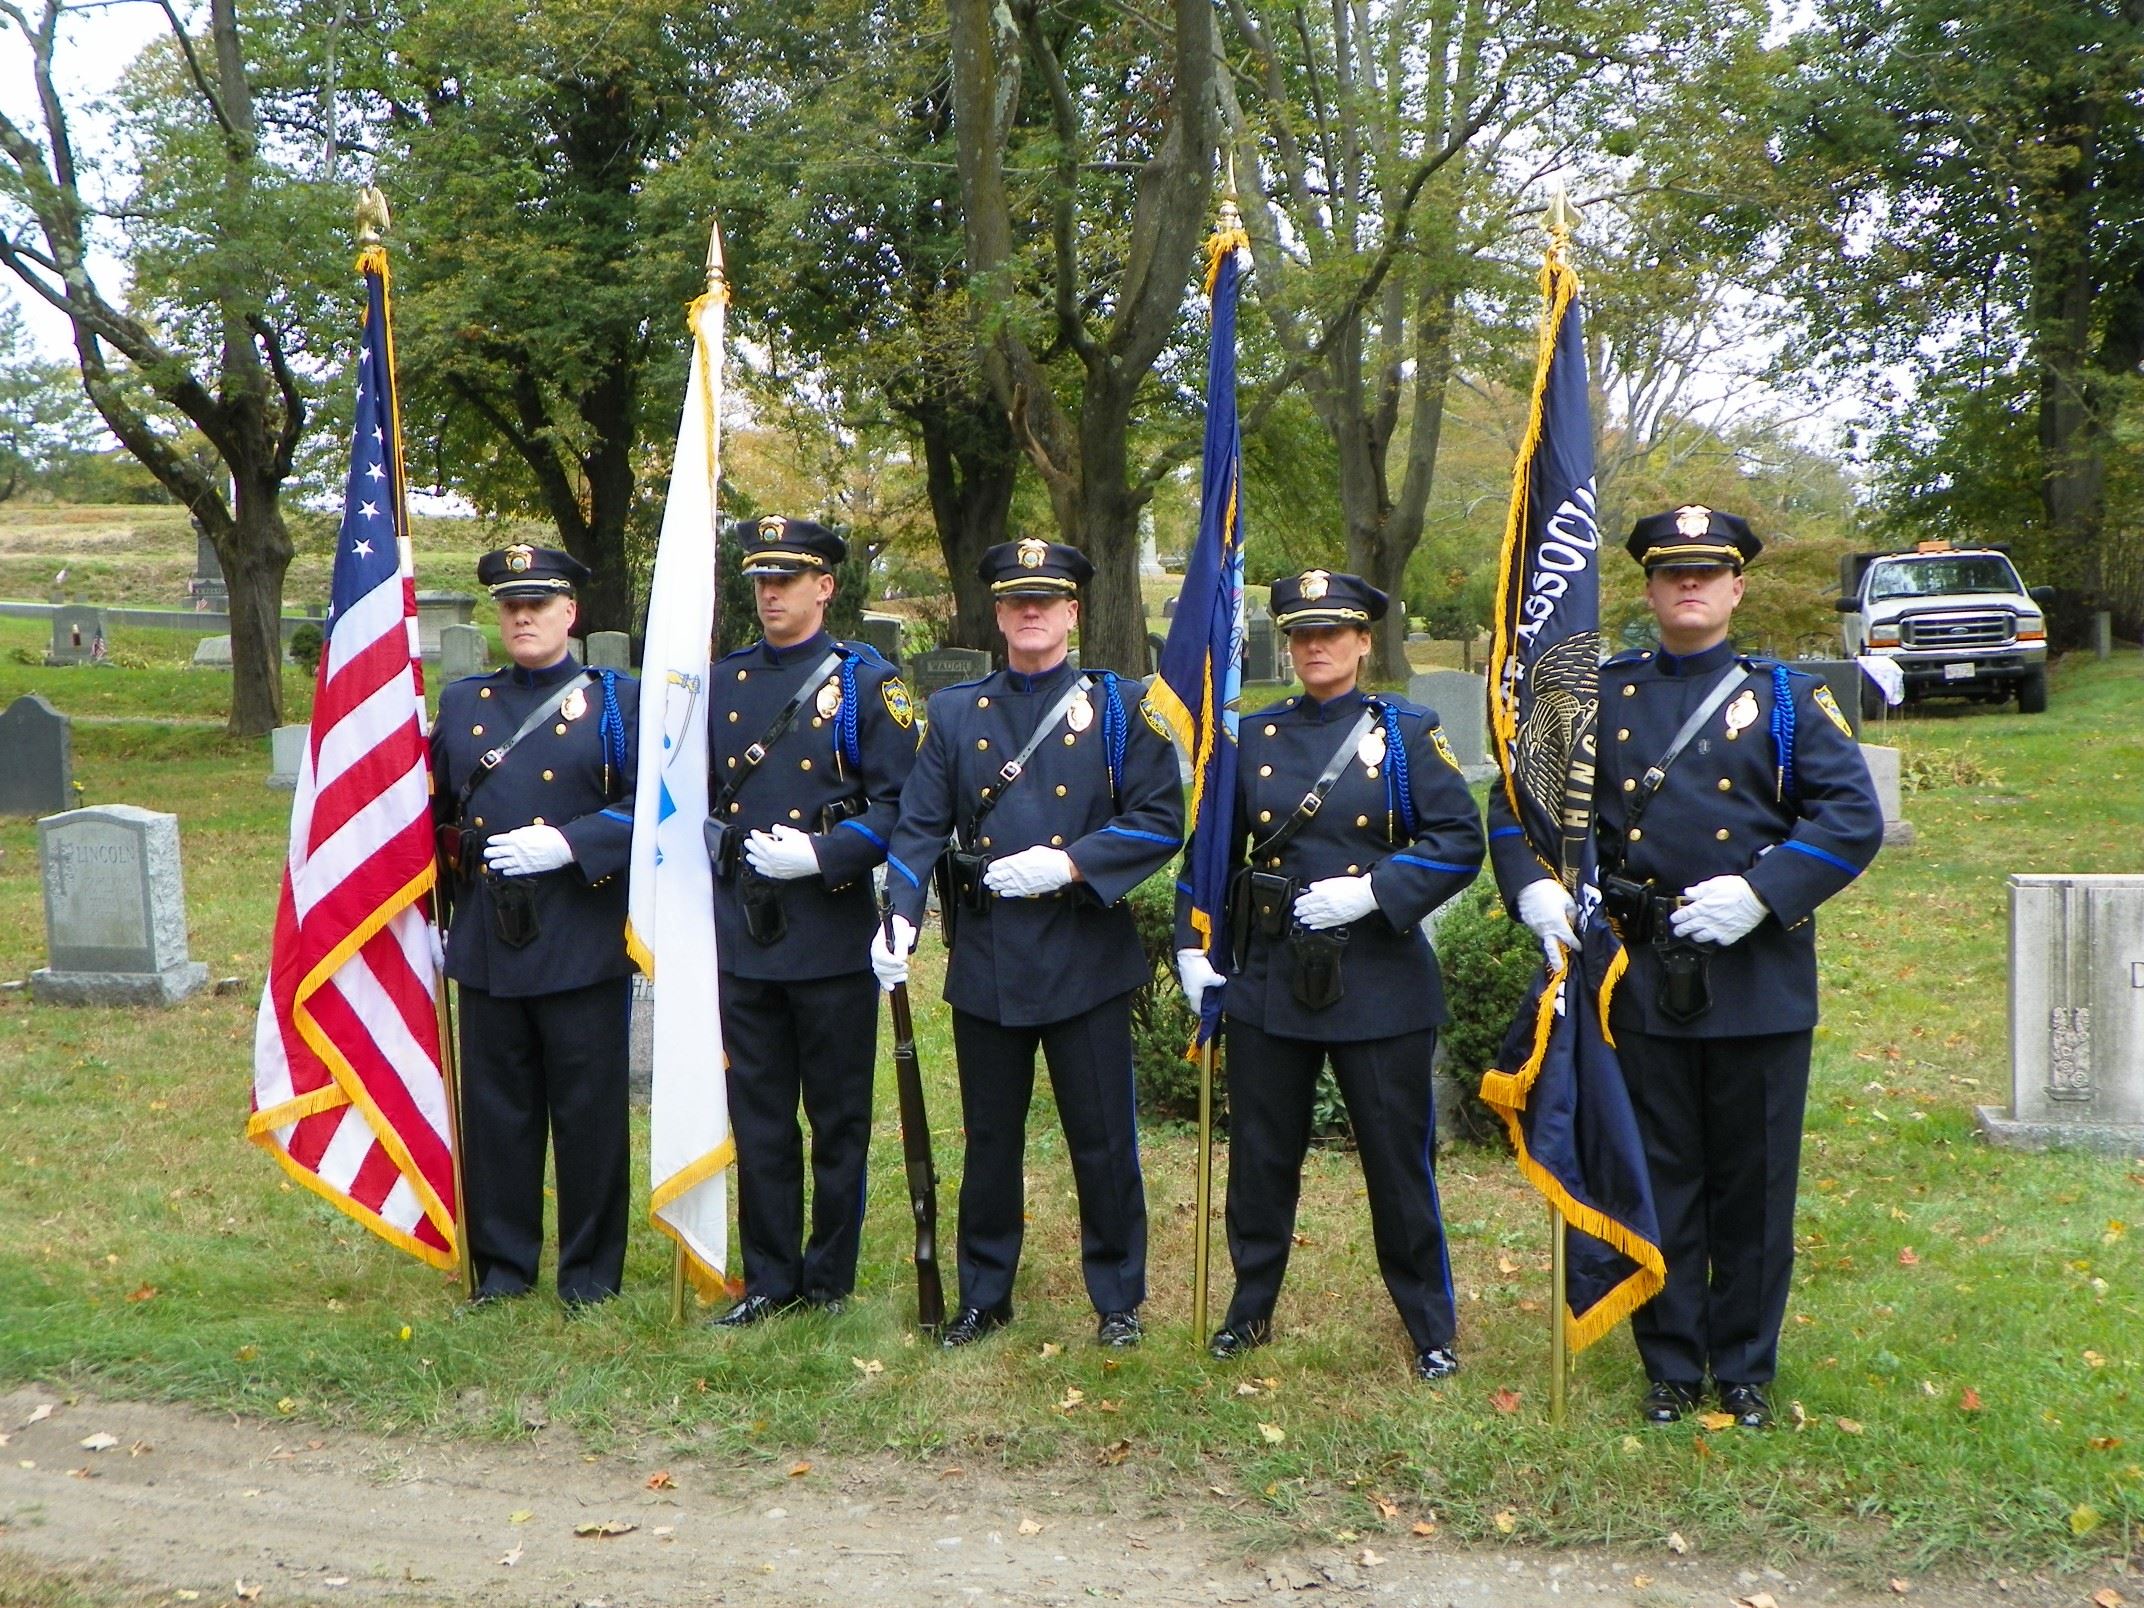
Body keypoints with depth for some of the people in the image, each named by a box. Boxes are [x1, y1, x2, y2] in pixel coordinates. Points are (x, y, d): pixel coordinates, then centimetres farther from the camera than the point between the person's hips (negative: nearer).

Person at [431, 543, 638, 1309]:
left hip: (583, 941, -3)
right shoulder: (462, 701, 14)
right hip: (486, 942, 4)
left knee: (588, 1108, 3)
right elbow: (437, 807, 18)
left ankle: (591, 1269, 16)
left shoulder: (617, 700, 2)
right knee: (495, 1108, 9)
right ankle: (503, 1262, 22)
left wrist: (568, 844, -17)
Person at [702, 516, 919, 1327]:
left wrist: (821, 855, -17)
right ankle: (768, 1280, 21)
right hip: (742, 935, 4)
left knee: (838, 1120, 6)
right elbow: (697, 794, 19)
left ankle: (829, 1281, 18)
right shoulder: (722, 682, 12)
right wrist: (710, 839, 0)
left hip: (832, 935, -4)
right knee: (758, 1120, 10)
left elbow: (898, 804, -6)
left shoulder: (865, 681, -1)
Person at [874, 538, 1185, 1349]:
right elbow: (919, 825, 3)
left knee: (1103, 1141, 4)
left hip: (1086, 957, -2)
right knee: (990, 1139, 12)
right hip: (984, 960, 2)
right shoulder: (955, 711, 9)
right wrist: (900, 919, -12)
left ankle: (1118, 1301, 20)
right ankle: (984, 1296, 27)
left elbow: (1161, 822, -5)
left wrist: (1067, 864, -17)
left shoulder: (1119, 706, 2)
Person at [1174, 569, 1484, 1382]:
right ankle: (1250, 1308, 28)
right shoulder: (1252, 736, 8)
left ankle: (1431, 1328, 19)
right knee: (1260, 1157, 11)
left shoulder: (1406, 733, 0)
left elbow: (1461, 840, -6)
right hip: (1269, 980, 3)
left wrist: (1373, 891, -18)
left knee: (1400, 1159, 5)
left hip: (1380, 981, -2)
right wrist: (1192, 947, 5)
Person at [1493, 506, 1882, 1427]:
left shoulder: (1787, 698, 4)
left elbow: (1854, 819, -4)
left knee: (1754, 1184, 8)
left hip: (1758, 977, -1)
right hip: (1639, 978, 1)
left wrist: (1760, 892, -18)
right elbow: (1515, 802, 8)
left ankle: (1745, 1371, 23)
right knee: (1658, 1181, 8)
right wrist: (1533, 889, -11)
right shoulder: (1599, 696, 8)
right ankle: (1671, 1368, 22)